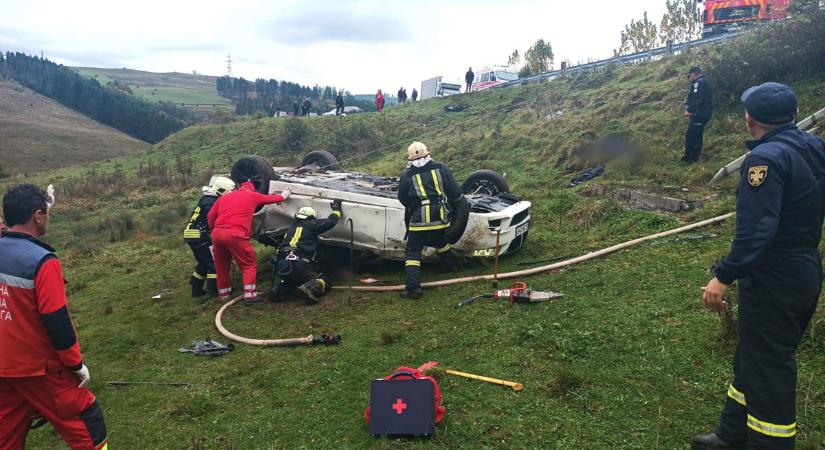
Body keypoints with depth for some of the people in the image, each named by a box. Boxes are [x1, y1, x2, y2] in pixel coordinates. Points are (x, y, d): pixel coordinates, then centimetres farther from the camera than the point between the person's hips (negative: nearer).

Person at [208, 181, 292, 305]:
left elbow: (210, 216, 16)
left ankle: (224, 293, 30)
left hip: (217, 233, 5)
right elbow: (271, 198, 29)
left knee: (221, 265, 20)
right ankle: (249, 295, -3)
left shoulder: (224, 197, 24)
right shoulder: (252, 196, 14)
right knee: (249, 265, 5)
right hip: (235, 234, -5)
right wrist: (283, 196, 47)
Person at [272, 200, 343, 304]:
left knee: (293, 278, 38)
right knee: (326, 280, 7)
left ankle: (282, 290, 7)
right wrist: (336, 208, 22)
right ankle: (310, 288, -24)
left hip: (280, 266, 7)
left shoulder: (292, 228, 27)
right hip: (298, 265, -7)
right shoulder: (310, 225, 8)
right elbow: (330, 221, 5)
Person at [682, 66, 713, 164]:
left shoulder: (698, 83, -13)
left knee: (690, 136, -8)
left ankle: (690, 158, -5)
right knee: (697, 135, 17)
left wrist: (689, 110, -20)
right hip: (704, 113, 11)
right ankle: (695, 156, 26)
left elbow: (697, 99, -24)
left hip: (699, 114, -11)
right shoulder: (704, 82, 20)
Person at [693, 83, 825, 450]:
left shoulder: (767, 157, -21)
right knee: (754, 356, 20)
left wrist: (724, 276, -27)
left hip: (774, 281, -10)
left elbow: (756, 229, -30)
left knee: (767, 369, 1)